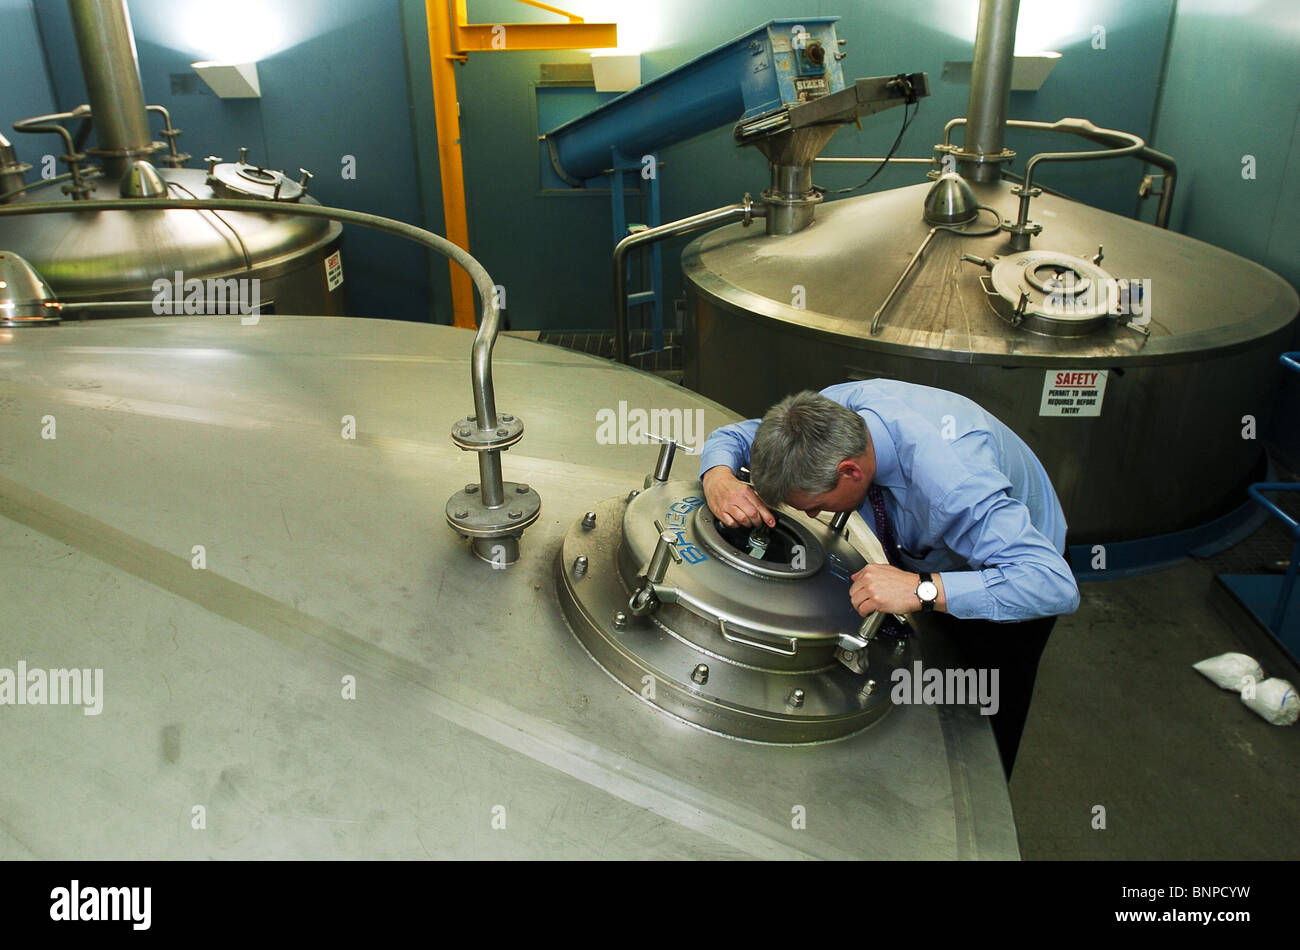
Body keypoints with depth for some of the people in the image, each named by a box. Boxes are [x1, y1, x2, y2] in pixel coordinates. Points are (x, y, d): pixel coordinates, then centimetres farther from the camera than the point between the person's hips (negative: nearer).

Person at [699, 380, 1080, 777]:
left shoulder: (952, 484, -46)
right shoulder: (831, 411, -27)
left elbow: (1057, 586, -49)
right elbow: (731, 436, -12)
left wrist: (924, 589, -57)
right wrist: (719, 477, -36)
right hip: (924, 557, 6)